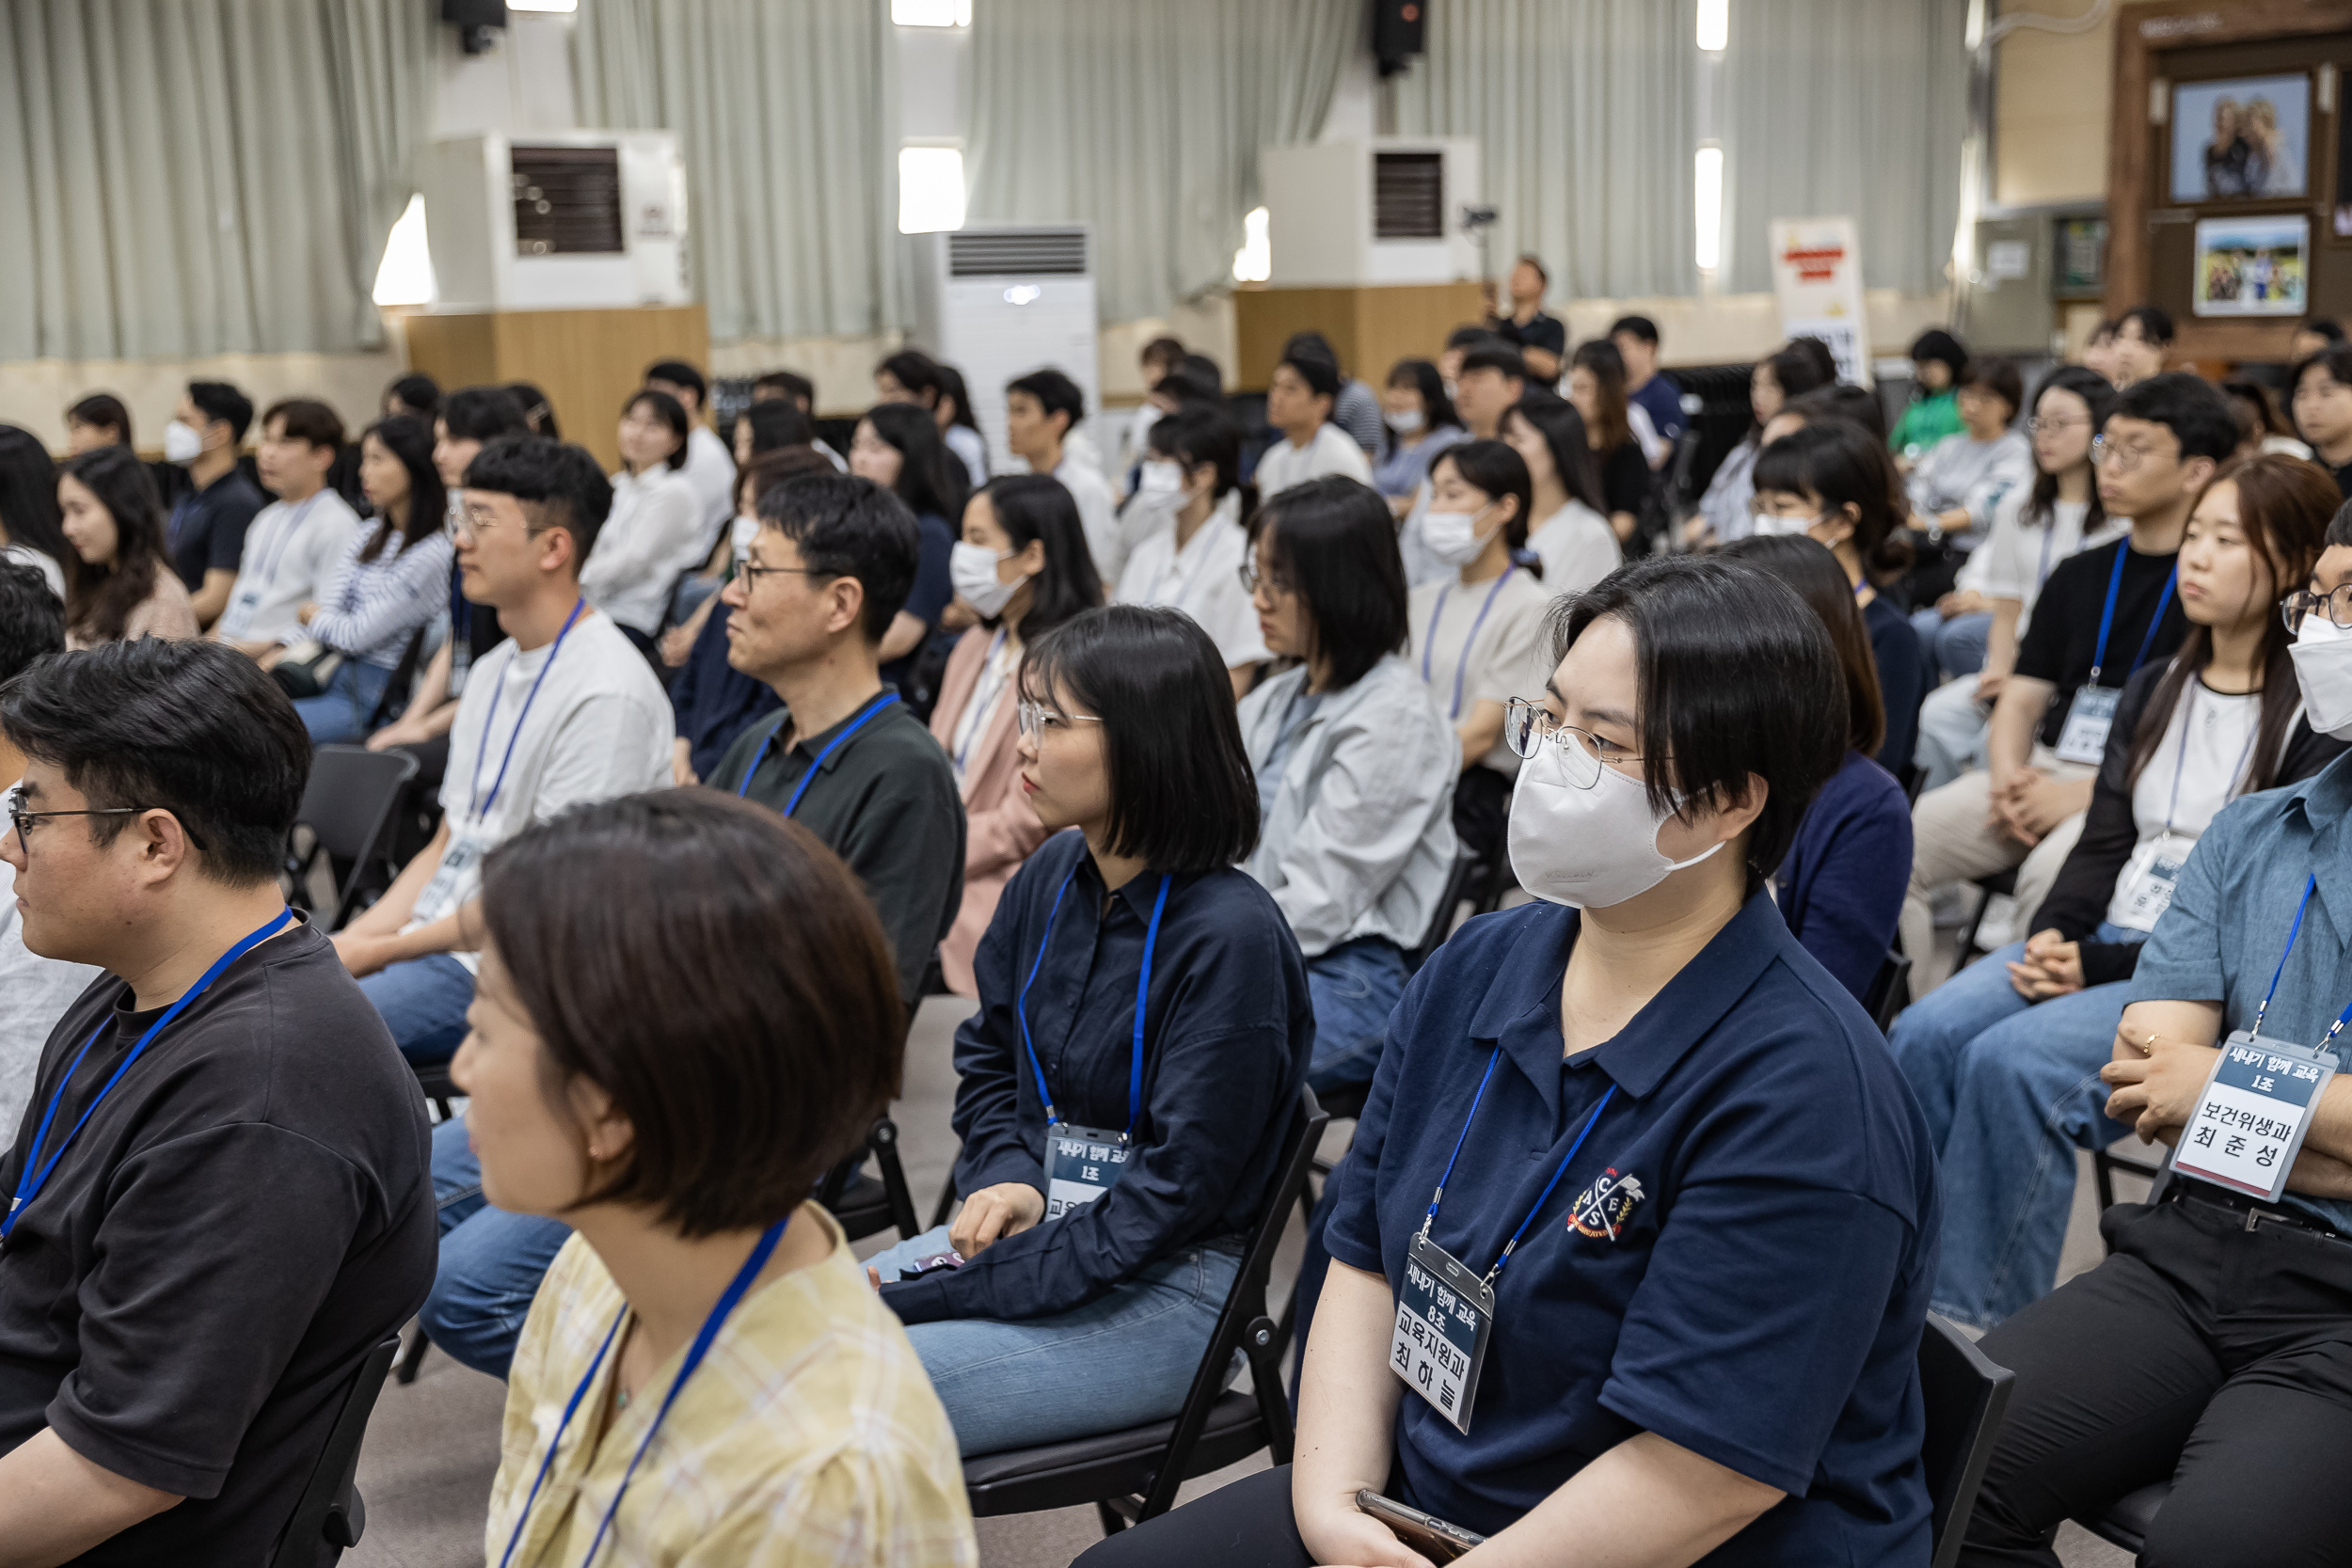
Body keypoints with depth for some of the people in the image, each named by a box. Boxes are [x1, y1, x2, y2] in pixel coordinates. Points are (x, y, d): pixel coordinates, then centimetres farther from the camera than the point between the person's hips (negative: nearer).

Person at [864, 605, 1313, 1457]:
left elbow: (1168, 1196, -21)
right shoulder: (1051, 878, 2)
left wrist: (938, 1295, -20)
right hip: (1037, 1227, 7)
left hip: (1170, 1290, -7)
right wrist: (1005, 1178, -4)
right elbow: (986, 1058, 18)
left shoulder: (1230, 939, -20)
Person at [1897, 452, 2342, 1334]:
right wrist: (2053, 937, -7)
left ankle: (1976, 1324, -20)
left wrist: (2100, 968, -17)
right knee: (1926, 1033, -20)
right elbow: (2104, 845, 13)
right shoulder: (2155, 692, 15)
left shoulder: (2315, 723, -7)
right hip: (2105, 942, 6)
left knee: (2016, 1061, -30)